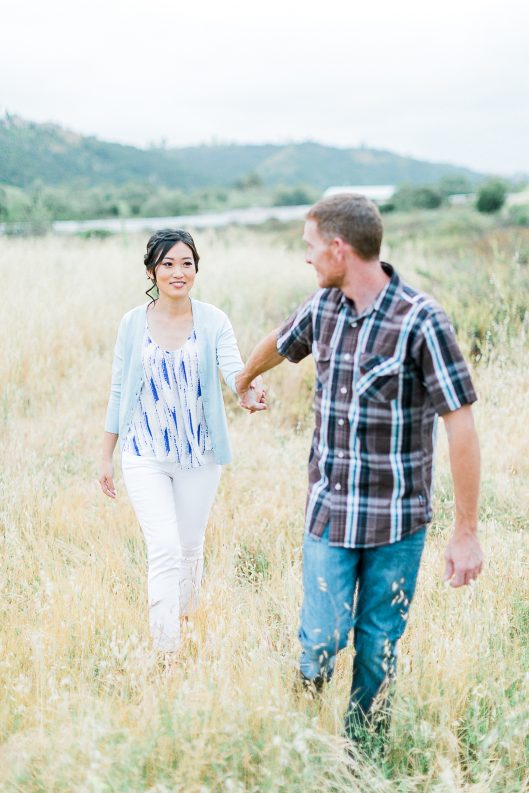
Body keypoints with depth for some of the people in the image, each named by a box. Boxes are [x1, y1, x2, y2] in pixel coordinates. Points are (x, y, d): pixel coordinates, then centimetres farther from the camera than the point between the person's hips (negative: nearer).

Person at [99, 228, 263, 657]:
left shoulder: (213, 321, -5)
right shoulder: (133, 323, -2)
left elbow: (234, 369, -21)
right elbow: (119, 392, 4)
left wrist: (250, 390, -45)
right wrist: (106, 456, 6)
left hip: (199, 453, 1)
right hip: (146, 454, -1)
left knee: (191, 545, 15)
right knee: (164, 547, -12)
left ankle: (186, 617, 40)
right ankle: (165, 649, -6)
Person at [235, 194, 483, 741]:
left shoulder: (421, 322, -16)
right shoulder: (323, 307, 2)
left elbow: (461, 427, -16)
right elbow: (278, 343, 26)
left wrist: (466, 533, -16)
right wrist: (245, 379, 46)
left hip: (396, 519, -3)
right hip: (328, 511, 3)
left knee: (378, 650, 9)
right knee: (320, 639, 0)